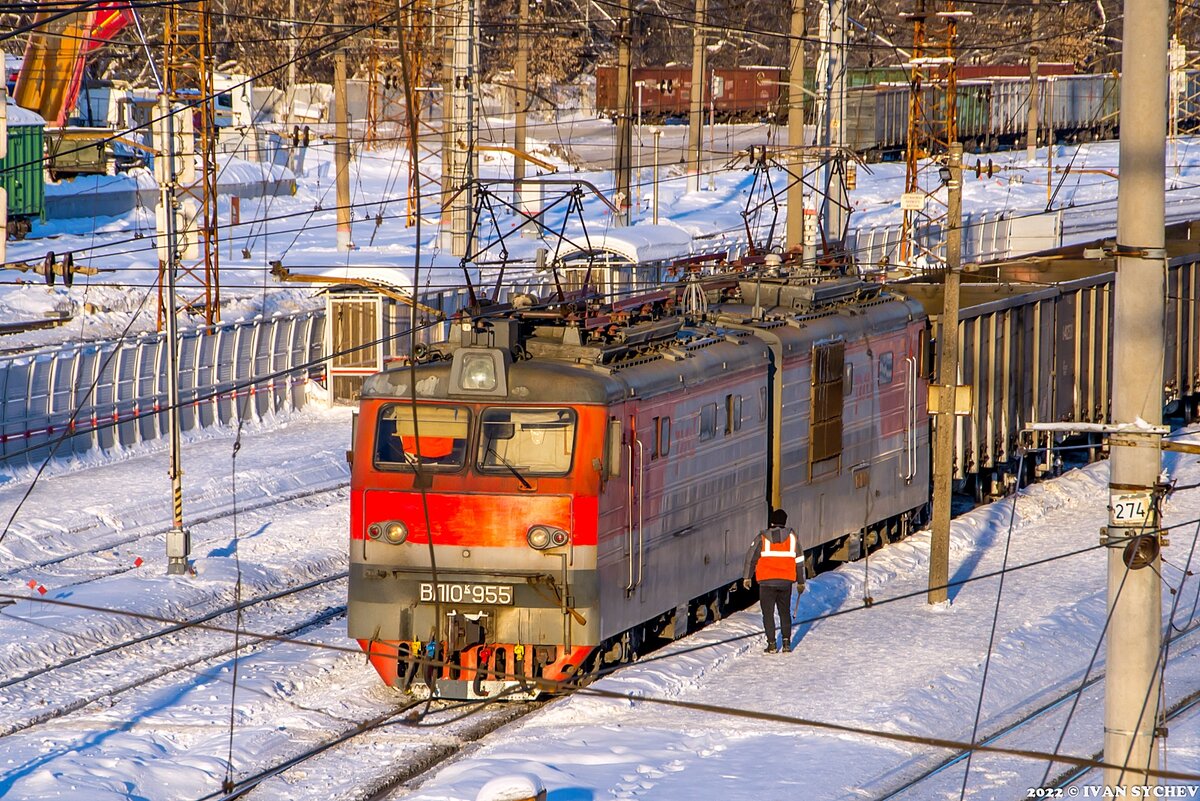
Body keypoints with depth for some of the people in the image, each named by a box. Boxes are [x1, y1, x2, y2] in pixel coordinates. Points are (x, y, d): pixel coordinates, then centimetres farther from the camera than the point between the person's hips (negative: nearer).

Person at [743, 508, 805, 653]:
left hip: (767, 582, -2)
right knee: (785, 612, 15)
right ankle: (786, 641, 7)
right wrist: (801, 582, 18)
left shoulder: (762, 537, -1)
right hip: (786, 581, 2)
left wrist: (747, 577, 4)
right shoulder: (791, 537, 5)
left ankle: (771, 643, -1)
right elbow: (799, 560, 9)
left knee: (768, 613, 5)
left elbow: (751, 557, -3)